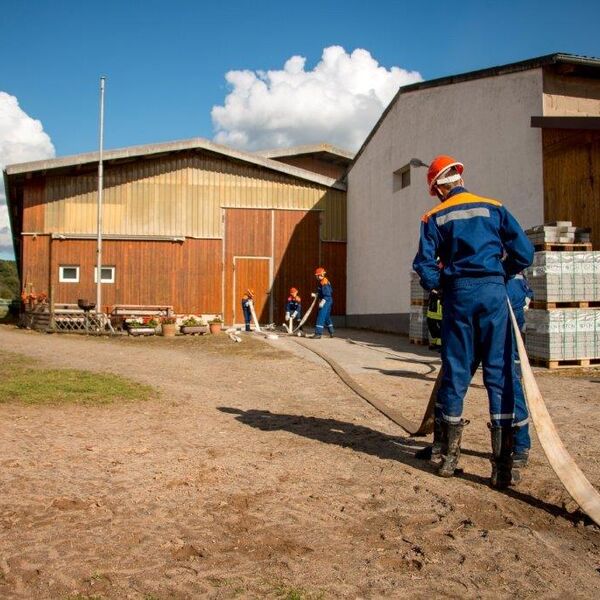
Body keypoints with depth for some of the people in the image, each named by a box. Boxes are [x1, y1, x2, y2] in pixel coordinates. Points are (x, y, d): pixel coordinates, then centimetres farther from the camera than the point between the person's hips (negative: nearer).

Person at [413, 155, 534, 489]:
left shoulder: (435, 218, 7)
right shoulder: (494, 208, 9)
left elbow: (425, 264, -2)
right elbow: (524, 253, 4)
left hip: (459, 294, 0)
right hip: (494, 291, 0)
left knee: (455, 373, 9)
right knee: (499, 374, 2)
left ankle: (449, 458, 17)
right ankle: (503, 464, 1)